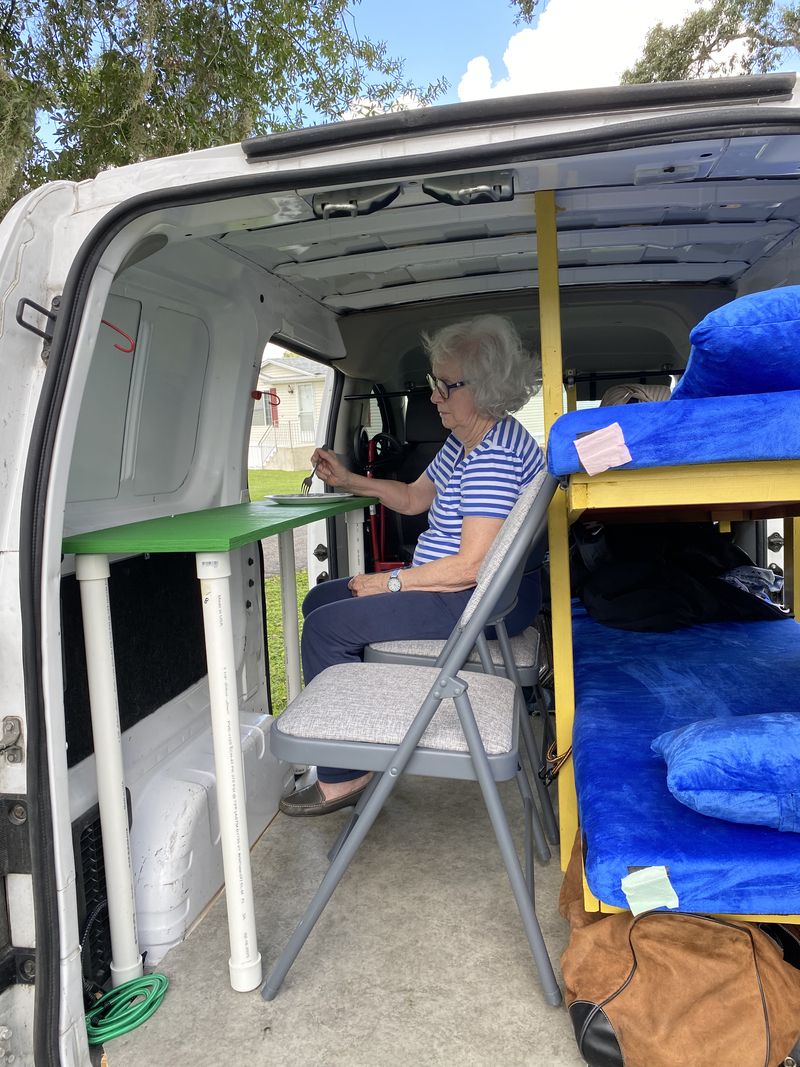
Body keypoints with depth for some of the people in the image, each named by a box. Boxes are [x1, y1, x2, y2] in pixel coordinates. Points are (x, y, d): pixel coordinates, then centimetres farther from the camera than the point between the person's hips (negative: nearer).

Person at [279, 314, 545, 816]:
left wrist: (390, 582, -17)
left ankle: (344, 776, -3)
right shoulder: (465, 441, 9)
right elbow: (414, 498, 21)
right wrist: (349, 481, 9)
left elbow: (473, 565, -28)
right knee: (321, 601, 14)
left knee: (326, 627, -15)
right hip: (455, 586, 11)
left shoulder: (495, 455, -24)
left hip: (487, 601, -11)